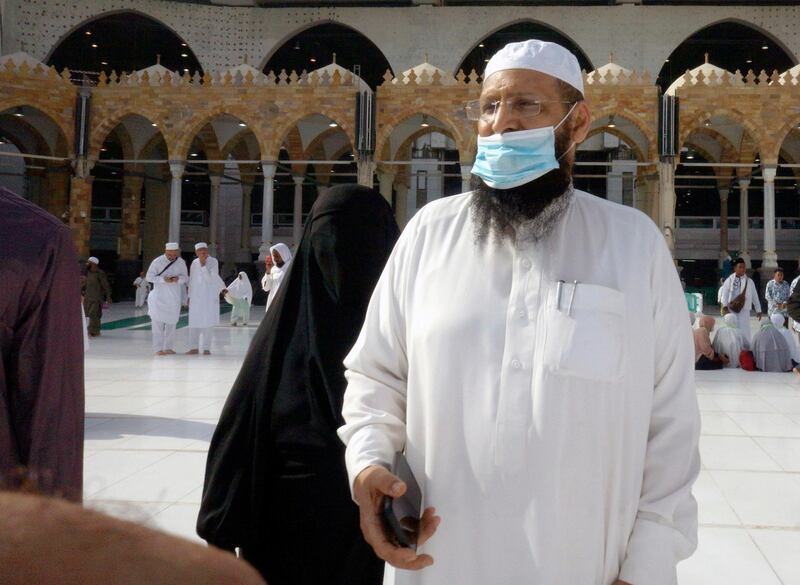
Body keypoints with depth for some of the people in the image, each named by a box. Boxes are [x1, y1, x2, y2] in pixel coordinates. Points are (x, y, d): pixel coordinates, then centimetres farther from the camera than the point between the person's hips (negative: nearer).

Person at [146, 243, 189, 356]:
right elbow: (149, 277, -6)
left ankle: (168, 347, 17)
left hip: (174, 298, 3)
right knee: (158, 323, -4)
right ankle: (158, 348, 0)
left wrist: (178, 279, -16)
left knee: (171, 323, 8)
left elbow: (186, 277, 7)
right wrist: (163, 279, -21)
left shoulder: (181, 262, 3)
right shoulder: (157, 261, -7)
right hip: (159, 297, -3)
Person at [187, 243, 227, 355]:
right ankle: (194, 347, 7)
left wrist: (203, 265, -18)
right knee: (194, 322, 1)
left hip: (210, 296, -3)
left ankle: (206, 348, 3)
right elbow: (191, 280, 14)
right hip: (196, 296, 3)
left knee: (208, 323, -2)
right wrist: (189, 296, 13)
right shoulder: (194, 263, 7)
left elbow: (210, 278, -14)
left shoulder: (213, 261, -5)